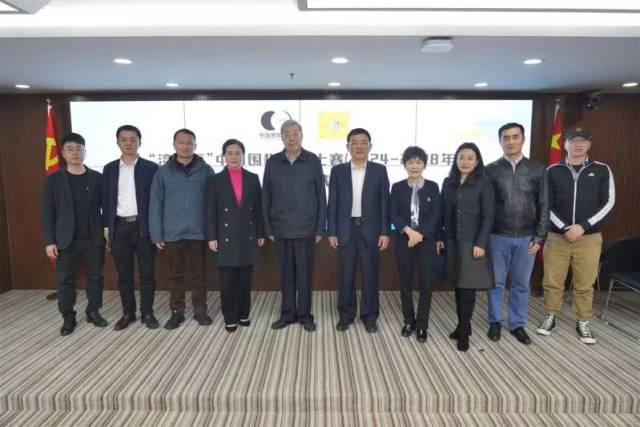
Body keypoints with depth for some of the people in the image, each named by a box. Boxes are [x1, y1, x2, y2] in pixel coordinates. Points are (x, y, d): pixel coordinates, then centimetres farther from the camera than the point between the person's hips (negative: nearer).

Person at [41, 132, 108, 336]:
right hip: (66, 240, 0)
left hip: (94, 239, 1)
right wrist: (49, 241, -6)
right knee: (65, 280, 6)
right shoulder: (53, 180, 2)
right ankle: (68, 317, 19)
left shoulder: (97, 178, 4)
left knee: (95, 277, 7)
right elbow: (47, 213, 0)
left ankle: (93, 311, 23)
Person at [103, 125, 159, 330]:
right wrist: (106, 226, 3)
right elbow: (106, 199, 10)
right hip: (120, 227, 3)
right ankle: (128, 313, 22)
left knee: (146, 273, 4)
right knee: (123, 275, 9)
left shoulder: (151, 168, 0)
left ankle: (147, 313, 15)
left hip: (144, 227, -2)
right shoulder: (109, 169, 9)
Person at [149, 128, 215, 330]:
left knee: (198, 274, 9)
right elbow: (155, 205, 3)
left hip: (198, 232, -1)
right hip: (172, 234, 1)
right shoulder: (163, 172, 3)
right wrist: (156, 234, -2)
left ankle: (200, 310, 22)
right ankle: (177, 311, 24)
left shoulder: (205, 170, 1)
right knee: (176, 275, 11)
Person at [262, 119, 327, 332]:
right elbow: (266, 197, 6)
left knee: (304, 274, 6)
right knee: (286, 274, 11)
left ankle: (305, 315, 20)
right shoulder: (272, 162, 3)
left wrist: (320, 228, -2)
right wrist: (268, 227, 3)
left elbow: (321, 196, 0)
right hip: (281, 229, 2)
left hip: (305, 229, -2)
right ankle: (287, 313, 25)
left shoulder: (313, 161, -1)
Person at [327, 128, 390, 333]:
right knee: (346, 275, 7)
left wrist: (385, 232, -5)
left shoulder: (379, 170, 3)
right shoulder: (338, 170, 4)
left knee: (370, 275, 5)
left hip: (370, 229, 0)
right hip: (346, 229, 1)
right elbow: (332, 203, 2)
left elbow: (384, 203, 1)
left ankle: (369, 316, 19)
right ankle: (346, 315, 21)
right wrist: (331, 232, -3)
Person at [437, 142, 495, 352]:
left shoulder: (484, 183, -5)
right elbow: (443, 213, 10)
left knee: (467, 286, -2)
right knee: (457, 285, 10)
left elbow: (488, 216, -8)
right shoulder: (448, 183, 7)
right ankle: (462, 325, 22)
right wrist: (439, 238, 5)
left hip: (472, 242, -4)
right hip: (451, 241, 4)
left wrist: (480, 243, -14)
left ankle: (464, 330, 9)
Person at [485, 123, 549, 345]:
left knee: (521, 284, 10)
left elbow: (544, 206, 3)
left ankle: (517, 324, 25)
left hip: (526, 238, 1)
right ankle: (495, 322, 23)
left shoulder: (537, 169, 2)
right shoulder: (491, 170, 0)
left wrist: (539, 237, -2)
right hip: (498, 237, -1)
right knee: (496, 282, 8)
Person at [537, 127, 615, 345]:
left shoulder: (602, 170, 3)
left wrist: (583, 226, -12)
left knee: (585, 285, 7)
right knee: (552, 282, 6)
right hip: (557, 237, 0)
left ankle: (583, 323, 23)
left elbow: (608, 203, -2)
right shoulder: (553, 171, 2)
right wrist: (564, 228, -11)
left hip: (589, 238, 0)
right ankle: (550, 317, 23)